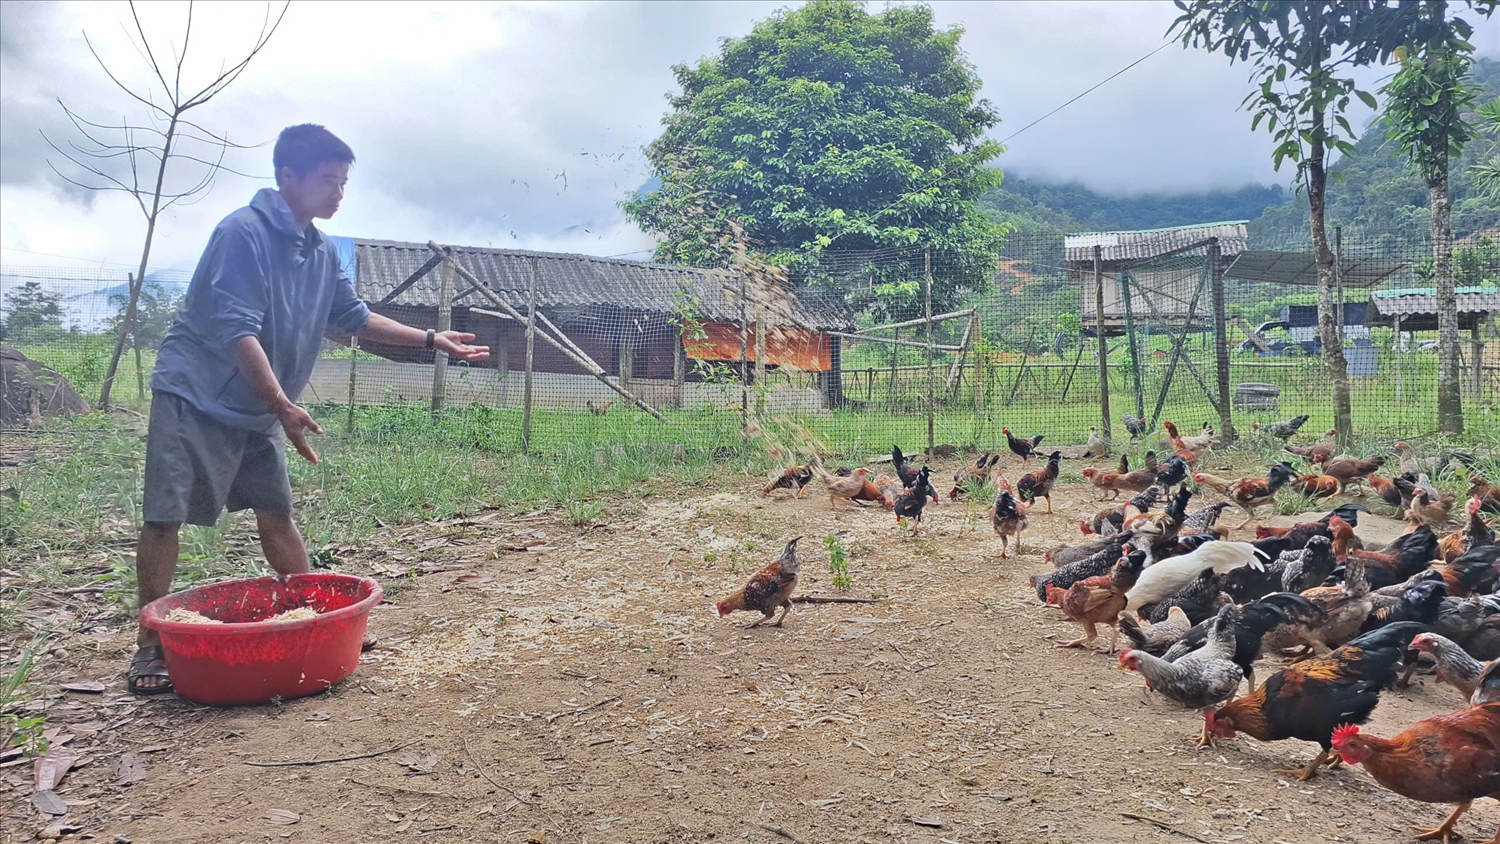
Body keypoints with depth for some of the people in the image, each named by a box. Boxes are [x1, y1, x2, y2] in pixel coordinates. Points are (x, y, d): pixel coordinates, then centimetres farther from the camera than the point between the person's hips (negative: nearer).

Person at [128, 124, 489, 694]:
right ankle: (150, 643, 6)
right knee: (165, 515, -5)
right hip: (195, 396, -7)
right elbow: (237, 330, -25)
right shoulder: (243, 232, -18)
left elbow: (353, 317, 14)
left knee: (276, 512, 11)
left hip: (257, 409, 7)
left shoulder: (321, 251, 5)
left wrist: (432, 341, 7)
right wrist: (284, 405, -31)